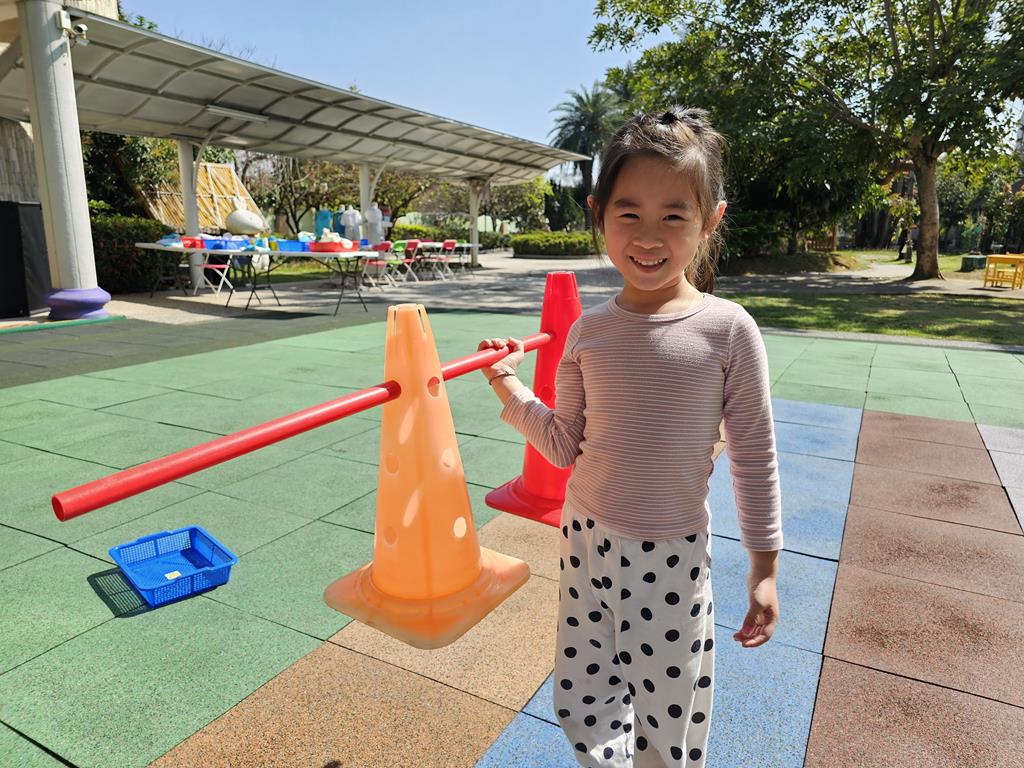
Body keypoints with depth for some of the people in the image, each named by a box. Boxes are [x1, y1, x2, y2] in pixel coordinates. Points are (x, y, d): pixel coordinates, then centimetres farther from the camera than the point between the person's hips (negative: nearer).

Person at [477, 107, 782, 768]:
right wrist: (509, 386, -9)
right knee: (580, 703, 20)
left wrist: (765, 567, -2)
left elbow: (754, 456, -6)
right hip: (586, 538, 4)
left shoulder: (727, 329, -13)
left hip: (672, 555, -3)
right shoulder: (590, 331, -4)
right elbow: (566, 446, 2)